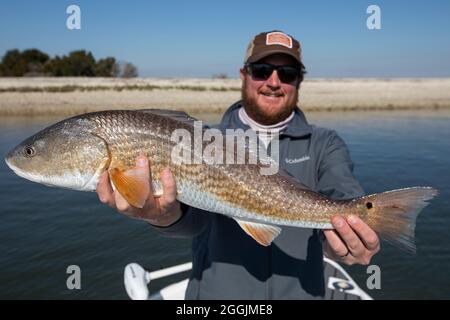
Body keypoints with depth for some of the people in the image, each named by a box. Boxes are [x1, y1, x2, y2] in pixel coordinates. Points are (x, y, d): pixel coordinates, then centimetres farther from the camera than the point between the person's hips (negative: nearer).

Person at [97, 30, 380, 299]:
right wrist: (167, 215, -42)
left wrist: (347, 238, -42)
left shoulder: (325, 145, -2)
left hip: (300, 291, 1)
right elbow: (194, 214, -20)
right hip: (215, 291, 0)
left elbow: (342, 196, -20)